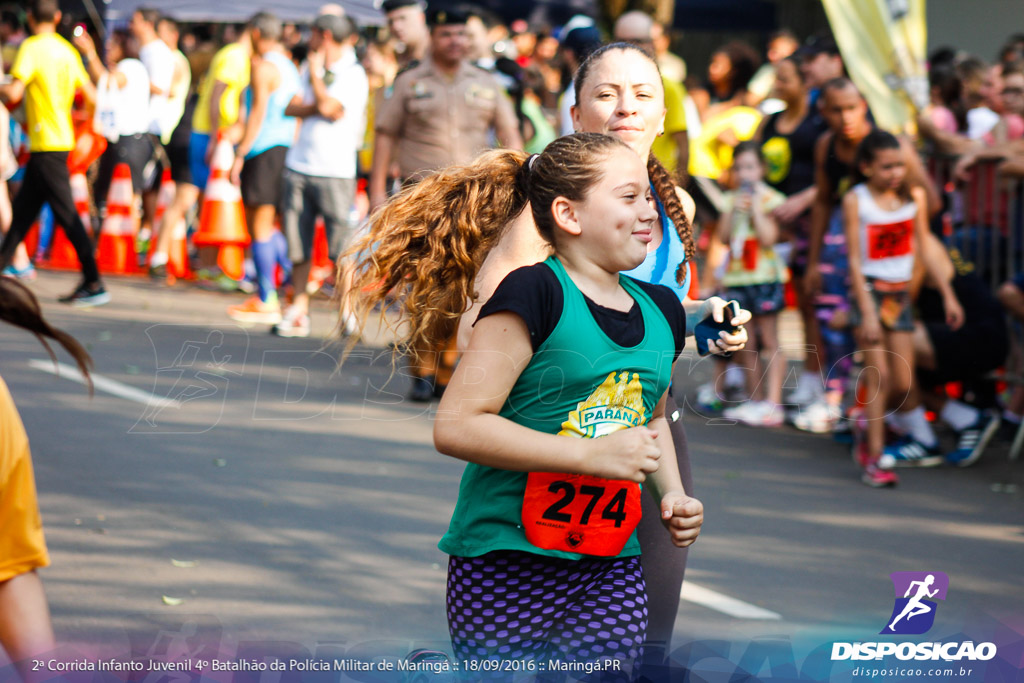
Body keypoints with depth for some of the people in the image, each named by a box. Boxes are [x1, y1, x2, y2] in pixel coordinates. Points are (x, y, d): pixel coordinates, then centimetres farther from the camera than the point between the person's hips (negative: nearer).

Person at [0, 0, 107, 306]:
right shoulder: (67, 50, 10)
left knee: (66, 214, -9)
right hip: (60, 141, 8)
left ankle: (94, 284, -12)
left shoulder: (32, 47, -12)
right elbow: (91, 96, 10)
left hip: (47, 144, -8)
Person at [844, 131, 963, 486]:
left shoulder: (914, 197, 3)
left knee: (902, 383, 1)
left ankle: (871, 441, 22)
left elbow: (925, 251, 11)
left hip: (901, 293, 4)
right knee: (879, 375, -11)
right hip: (869, 291, -4)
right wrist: (867, 312, -17)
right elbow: (855, 260, -11)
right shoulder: (856, 200, -8)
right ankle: (874, 460, -8)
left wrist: (948, 294, 7)